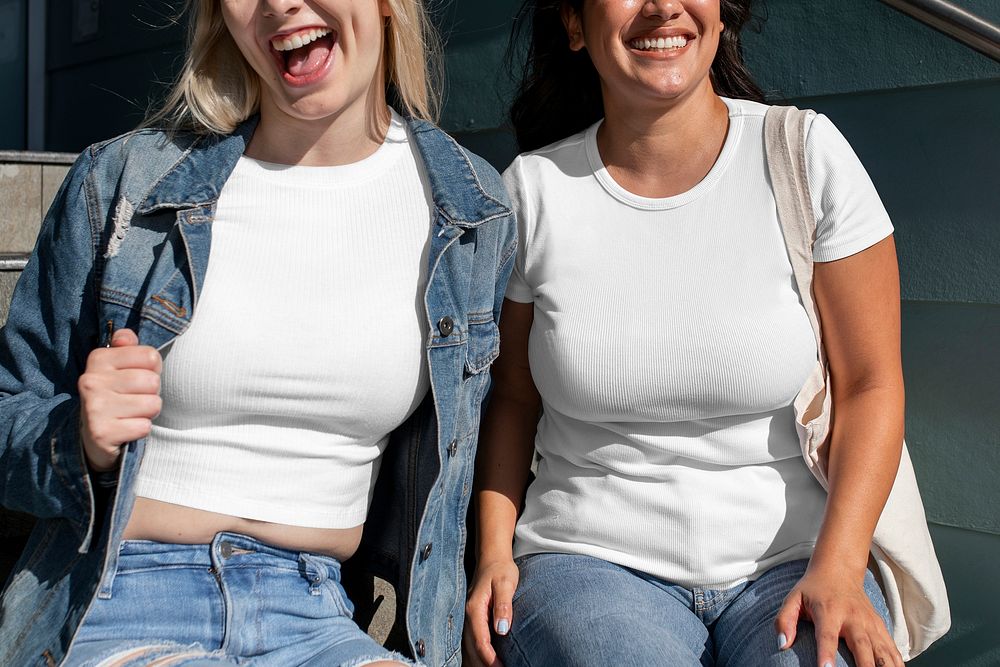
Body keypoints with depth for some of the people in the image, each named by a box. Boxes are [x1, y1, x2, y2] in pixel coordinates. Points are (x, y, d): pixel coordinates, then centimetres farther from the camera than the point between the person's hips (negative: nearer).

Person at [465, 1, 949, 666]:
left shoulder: (806, 154, -4)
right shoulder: (534, 189, 0)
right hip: (590, 560, 0)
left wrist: (837, 570, -14)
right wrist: (496, 552, -3)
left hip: (794, 559, 1)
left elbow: (869, 383, -2)